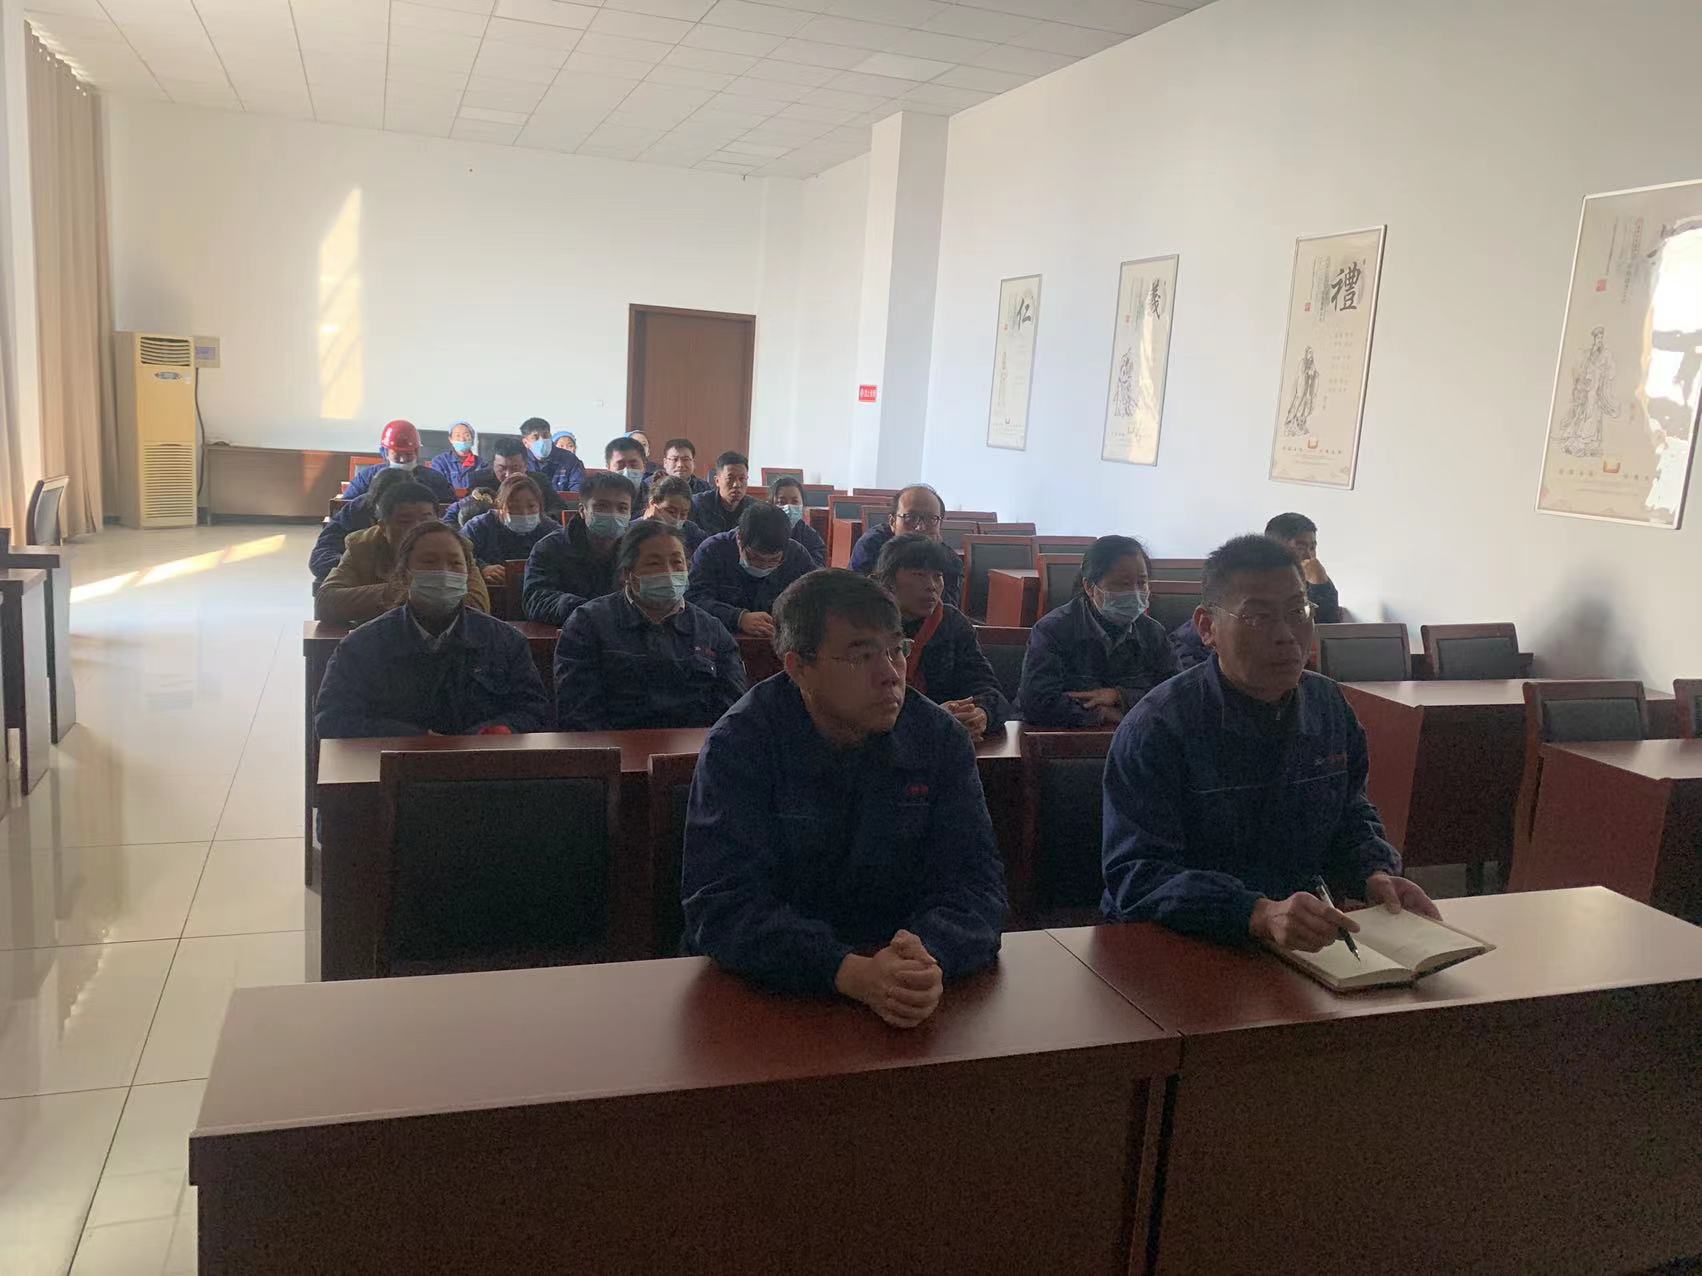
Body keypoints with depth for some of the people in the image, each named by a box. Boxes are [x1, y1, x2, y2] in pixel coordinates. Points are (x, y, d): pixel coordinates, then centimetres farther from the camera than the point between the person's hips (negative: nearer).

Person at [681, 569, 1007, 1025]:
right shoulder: (739, 744, -10)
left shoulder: (940, 738, -1)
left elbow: (975, 881, -5)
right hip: (769, 989, -2)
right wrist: (852, 974, -32)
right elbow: (722, 905, -17)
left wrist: (929, 956, -28)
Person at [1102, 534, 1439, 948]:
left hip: (1308, 946, 6)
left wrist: (1374, 875, -1)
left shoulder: (1330, 705, 8)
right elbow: (1136, 875, -22)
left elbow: (1352, 817, 22)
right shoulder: (1155, 728, -15)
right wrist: (1260, 915, -35)